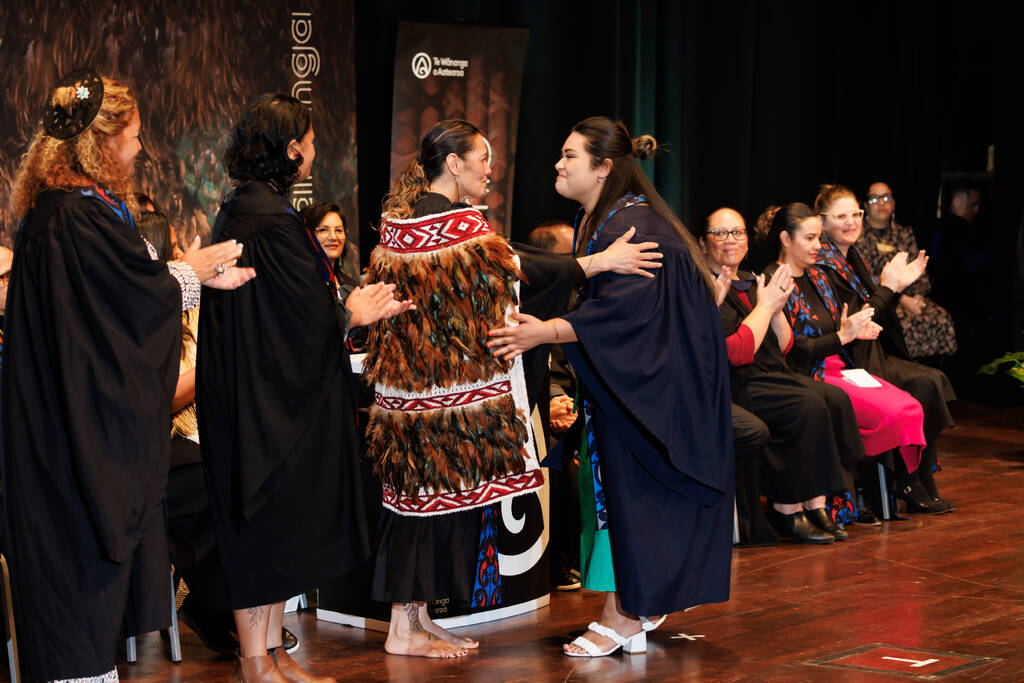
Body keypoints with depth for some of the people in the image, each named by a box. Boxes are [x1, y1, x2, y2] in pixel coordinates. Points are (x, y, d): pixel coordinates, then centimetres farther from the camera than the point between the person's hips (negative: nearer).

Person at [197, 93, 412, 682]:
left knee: (273, 529, 14)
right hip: (268, 403, -10)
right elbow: (308, 317, -19)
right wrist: (354, 315, -1)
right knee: (268, 522, -1)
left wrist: (348, 308, 14)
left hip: (253, 395, 10)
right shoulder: (271, 220, -20)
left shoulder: (242, 210, 12)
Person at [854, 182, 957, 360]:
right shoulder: (860, 236, 3)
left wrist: (918, 296, -9)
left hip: (910, 296, 5)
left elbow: (920, 272, 14)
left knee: (941, 318, -23)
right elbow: (866, 279, -7)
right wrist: (902, 299, -16)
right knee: (906, 322, -35)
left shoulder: (904, 234, 19)